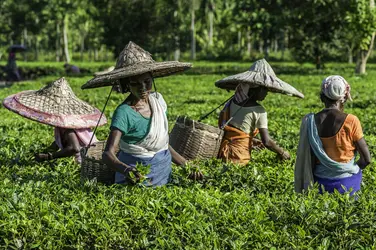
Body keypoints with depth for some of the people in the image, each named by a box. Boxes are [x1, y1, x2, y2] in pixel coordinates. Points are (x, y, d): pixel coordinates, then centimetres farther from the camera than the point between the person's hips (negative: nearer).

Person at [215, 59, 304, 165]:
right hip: (239, 157, -7)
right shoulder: (259, 111, -9)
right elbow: (267, 142, -11)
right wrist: (282, 152, 6)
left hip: (222, 150, 7)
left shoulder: (232, 101, 9)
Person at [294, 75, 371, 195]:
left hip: (321, 182, 3)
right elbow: (366, 159, -6)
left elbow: (308, 161, -1)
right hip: (347, 181, -3)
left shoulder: (310, 121, -6)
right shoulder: (351, 121, -12)